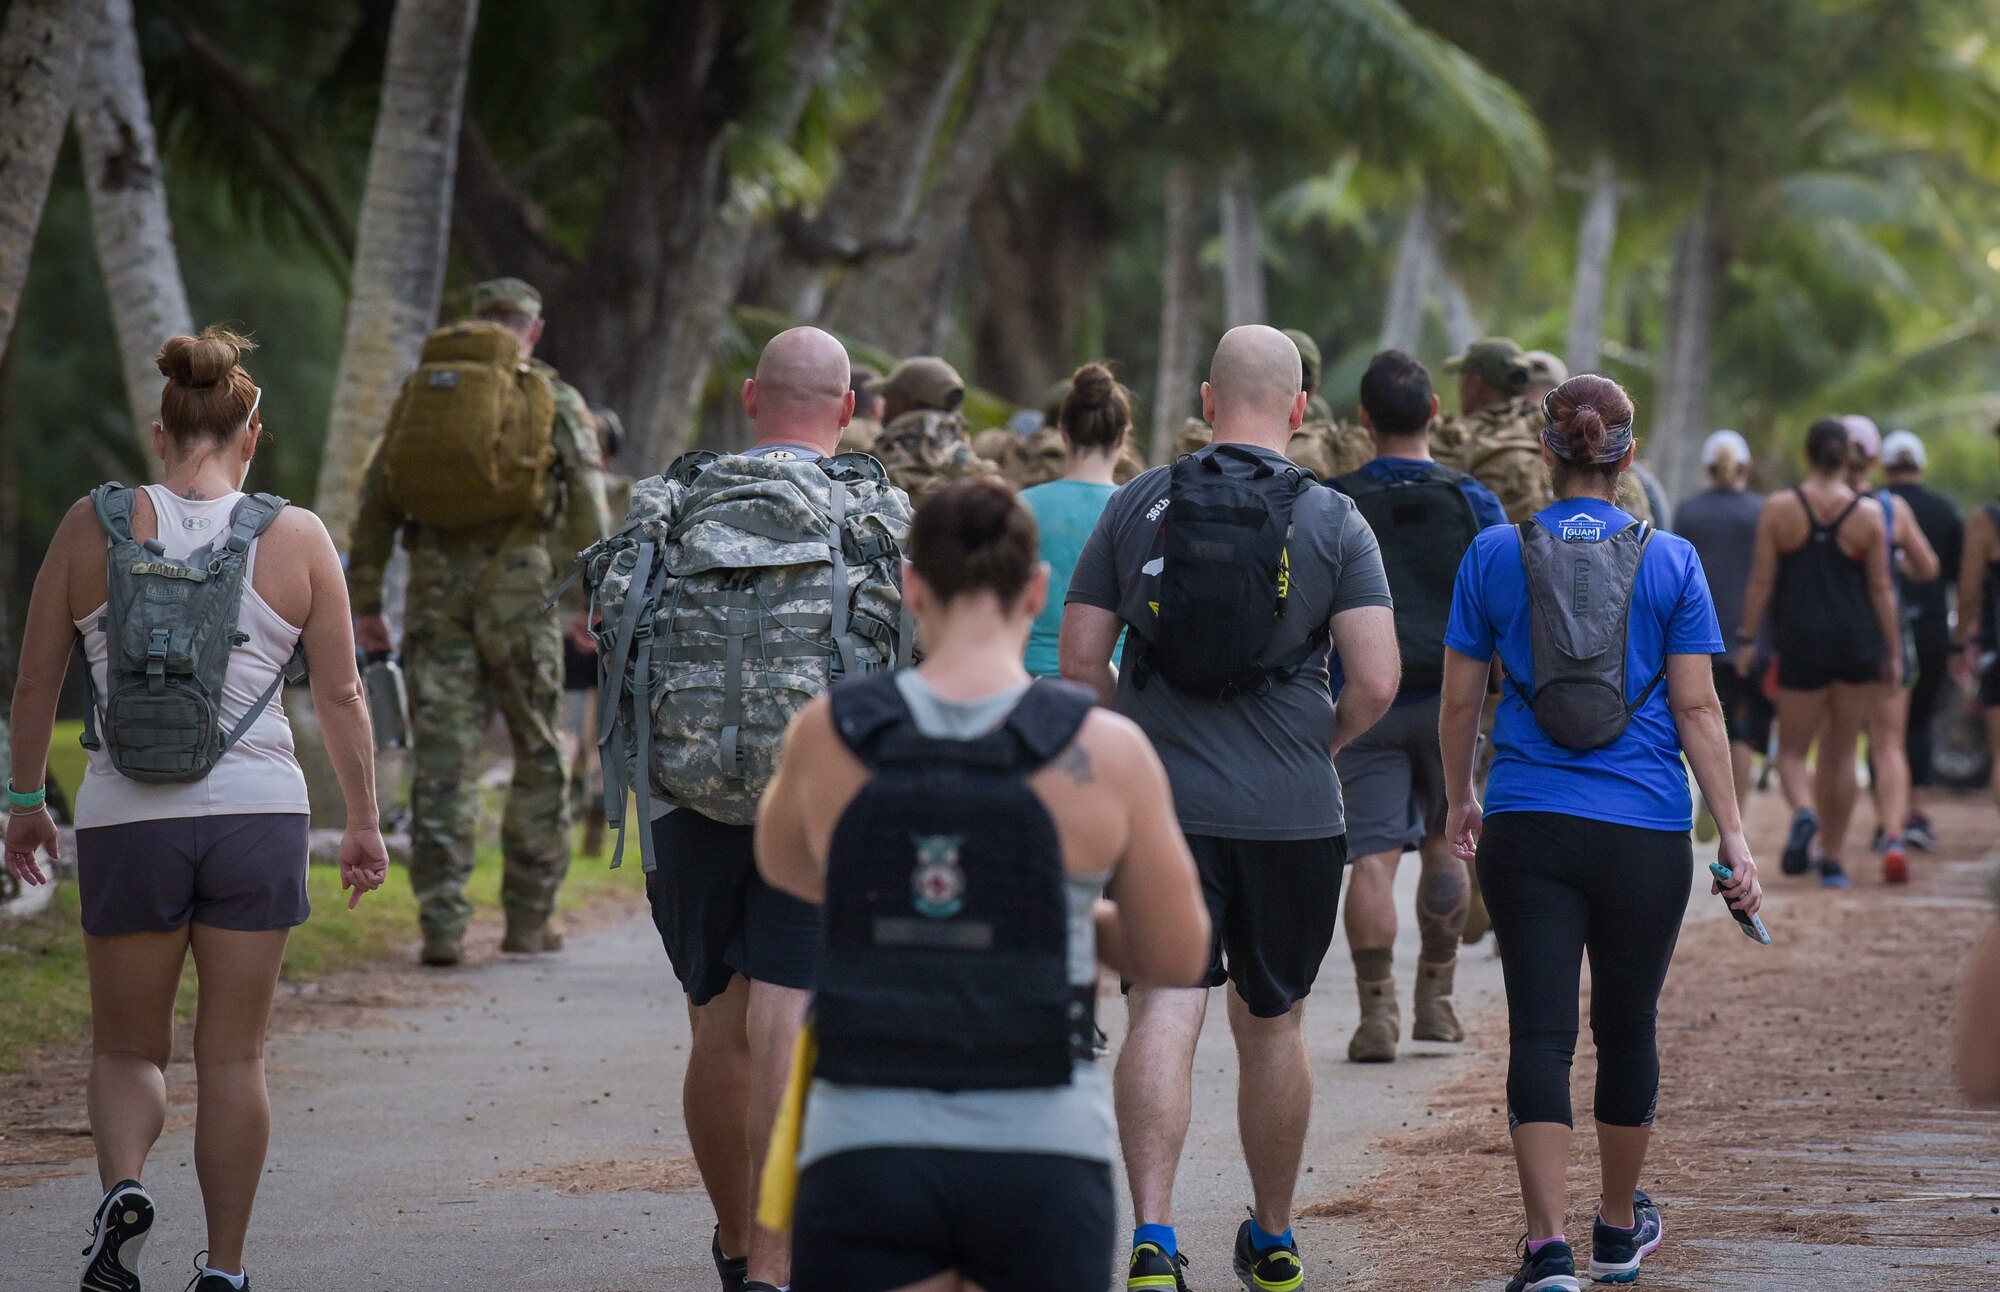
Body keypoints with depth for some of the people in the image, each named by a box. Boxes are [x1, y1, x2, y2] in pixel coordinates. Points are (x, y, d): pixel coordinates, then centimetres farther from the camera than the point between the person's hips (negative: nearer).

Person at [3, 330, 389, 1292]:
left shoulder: (93, 527, 0)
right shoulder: (295, 538, 0)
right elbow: (341, 694, 2)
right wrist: (364, 823, 10)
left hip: (126, 823, 0)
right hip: (255, 816, 0)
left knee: (127, 1048, 13)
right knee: (232, 1056, 8)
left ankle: (122, 1185, -15)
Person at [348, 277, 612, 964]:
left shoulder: (420, 388, 15)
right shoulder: (552, 398, 5)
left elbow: (374, 502, 11)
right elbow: (589, 503, -3)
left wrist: (365, 602, 14)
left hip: (435, 575, 2)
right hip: (517, 574, -2)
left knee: (442, 754, 1)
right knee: (538, 752, 10)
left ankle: (443, 925, -5)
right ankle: (528, 918, 12)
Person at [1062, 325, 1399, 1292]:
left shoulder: (1136, 506, 2)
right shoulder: (1333, 522, -2)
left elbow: (1080, 661, 1)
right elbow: (1376, 682, -9)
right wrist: (1319, 742, 10)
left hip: (1161, 801, 0)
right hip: (1292, 811, 0)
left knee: (1162, 1012, -7)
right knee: (1272, 1023, 14)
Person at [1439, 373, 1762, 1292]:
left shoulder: (1494, 554, 0)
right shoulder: (1670, 562, -1)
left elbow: (1459, 700, 5)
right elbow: (1697, 709, -4)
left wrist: (1460, 801, 21)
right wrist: (1734, 836, -1)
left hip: (1527, 830, 0)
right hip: (1645, 835, 0)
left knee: (1540, 1032, -1)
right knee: (1627, 1028, 15)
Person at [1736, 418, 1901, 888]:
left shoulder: (1777, 509, -3)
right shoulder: (1869, 513, -3)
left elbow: (1761, 581, -3)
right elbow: (1881, 589, -2)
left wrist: (1746, 638, 4)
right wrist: (1893, 652, 4)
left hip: (1802, 644, -1)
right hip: (1859, 644, 1)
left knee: (1792, 749, 8)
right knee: (1841, 753, 11)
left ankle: (1804, 811, -23)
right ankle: (1832, 859, 11)